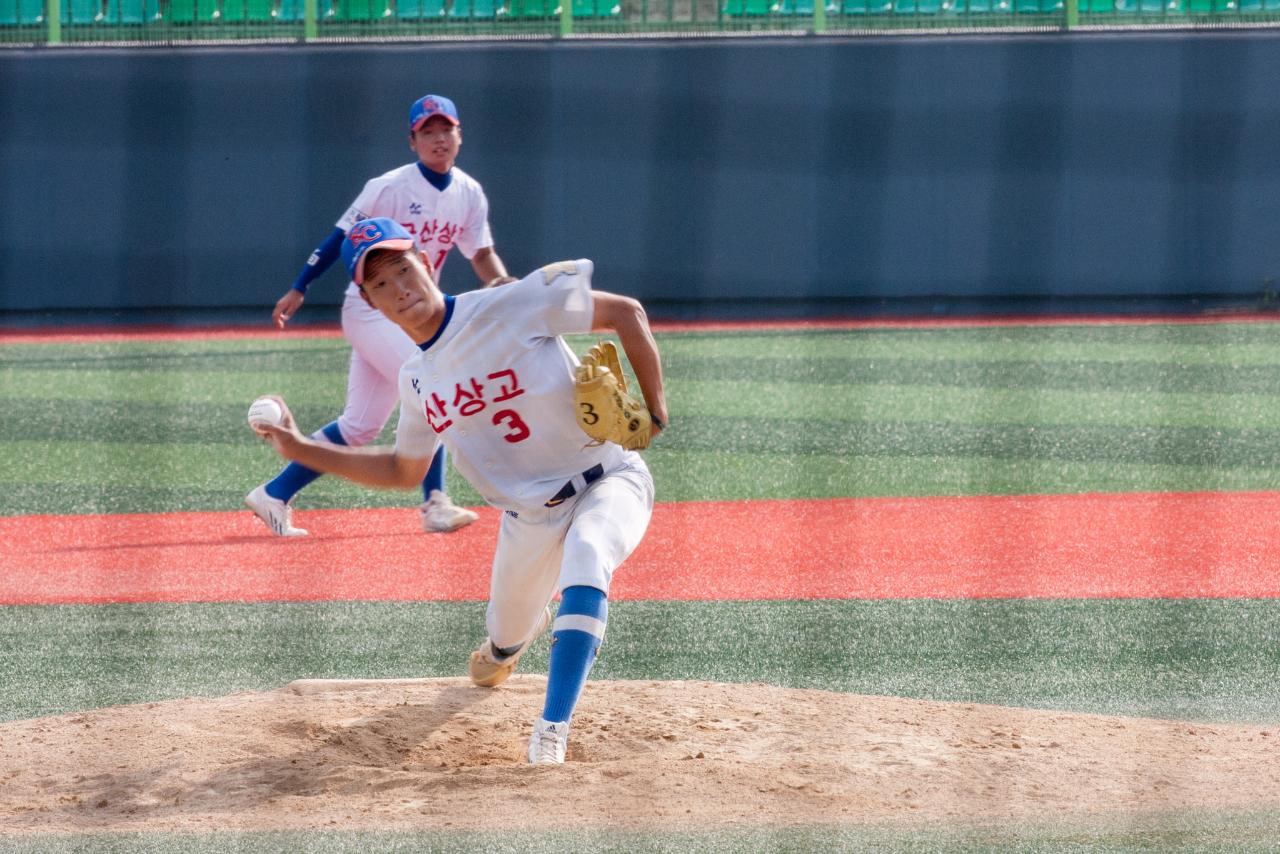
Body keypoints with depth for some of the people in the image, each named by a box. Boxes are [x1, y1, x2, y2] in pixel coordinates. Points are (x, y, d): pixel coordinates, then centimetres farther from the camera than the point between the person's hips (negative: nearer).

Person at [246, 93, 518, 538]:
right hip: (370, 311, -7)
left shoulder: (469, 194, 2)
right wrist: (298, 289, -11)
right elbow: (341, 237, -11)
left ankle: (274, 495, 15)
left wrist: (501, 280, -18)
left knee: (360, 426, 8)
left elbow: (481, 254, 5)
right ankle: (435, 503, -18)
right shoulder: (390, 188, -16)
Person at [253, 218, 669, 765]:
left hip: (607, 482, -6)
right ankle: (522, 626, 61)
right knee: (506, 637, 20)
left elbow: (625, 314, -12)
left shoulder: (511, 305, -17)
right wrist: (300, 450, 10)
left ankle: (554, 728, -36)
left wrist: (655, 412, -16)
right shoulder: (417, 381, 2)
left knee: (584, 560, -38)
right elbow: (404, 471, 17)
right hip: (528, 520, 6)